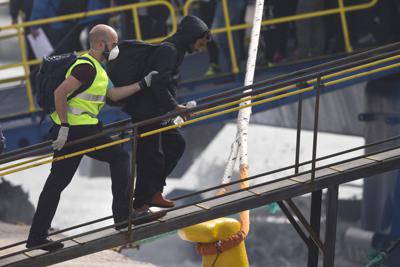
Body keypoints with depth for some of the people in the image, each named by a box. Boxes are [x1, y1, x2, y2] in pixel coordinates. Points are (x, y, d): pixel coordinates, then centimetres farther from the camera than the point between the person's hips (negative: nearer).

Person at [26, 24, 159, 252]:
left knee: (56, 183, 8)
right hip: (79, 129, -10)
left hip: (68, 130, 10)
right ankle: (123, 214, 6)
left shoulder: (94, 67, 20)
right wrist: (64, 126, -21)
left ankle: (37, 236, 8)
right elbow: (60, 93, -22)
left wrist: (143, 84, 20)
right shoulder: (86, 67, -14)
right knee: (119, 157, 3)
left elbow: (113, 94, 22)